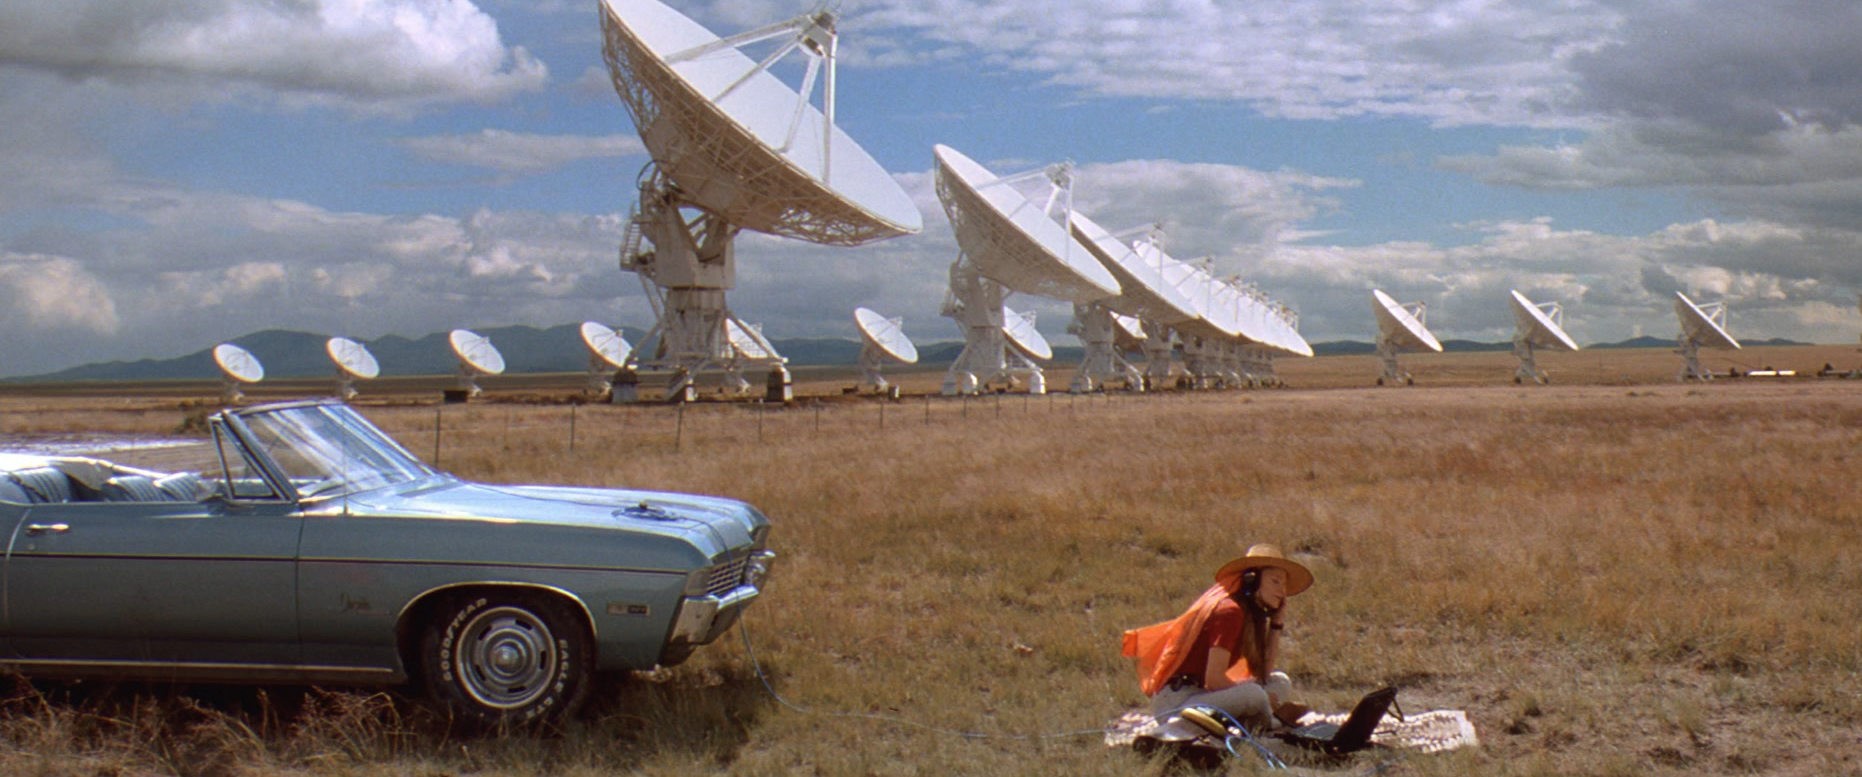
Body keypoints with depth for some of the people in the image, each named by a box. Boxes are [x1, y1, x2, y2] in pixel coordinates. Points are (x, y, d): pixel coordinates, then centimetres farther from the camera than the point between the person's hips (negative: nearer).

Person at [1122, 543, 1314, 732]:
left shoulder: (1249, 613, 12)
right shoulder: (1229, 611, -16)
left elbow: (1264, 671, 9)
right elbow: (1213, 678, -22)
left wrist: (1277, 622, 7)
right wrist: (1252, 697, -9)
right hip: (1175, 701, -10)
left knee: (1281, 683, 6)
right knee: (1253, 694, -31)